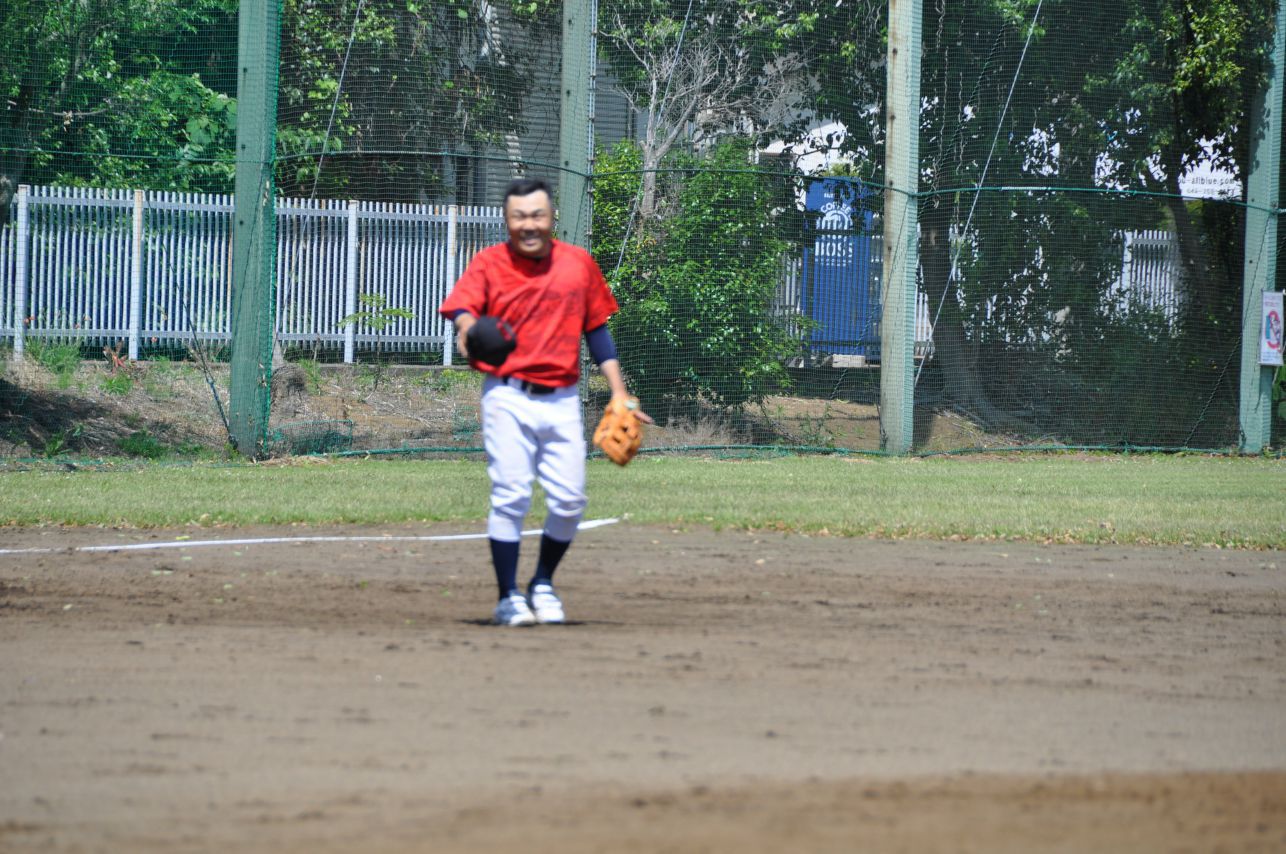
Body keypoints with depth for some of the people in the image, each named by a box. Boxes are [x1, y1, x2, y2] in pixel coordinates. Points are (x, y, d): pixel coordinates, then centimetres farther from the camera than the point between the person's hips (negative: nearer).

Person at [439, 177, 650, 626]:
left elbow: (597, 330, 16)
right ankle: (508, 597, 0)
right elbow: (461, 303, -20)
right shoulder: (489, 263, -2)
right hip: (508, 398, -3)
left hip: (562, 400, 3)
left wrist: (619, 393, 10)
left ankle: (543, 584, 22)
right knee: (510, 496, -10)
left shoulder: (579, 264, 8)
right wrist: (466, 326, -45)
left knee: (569, 500, 0)